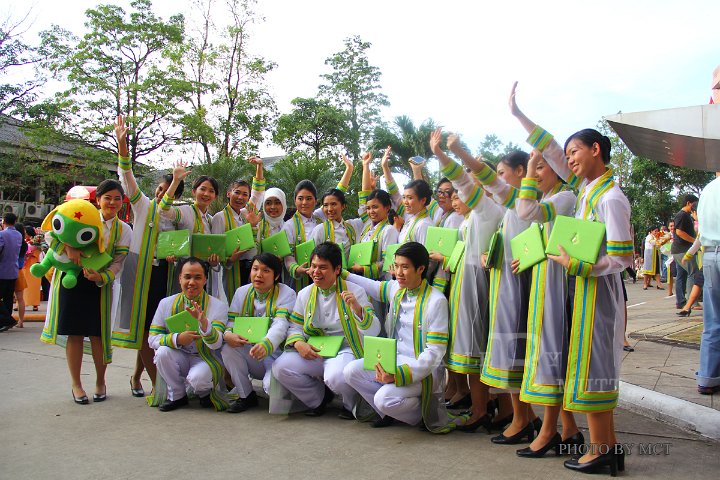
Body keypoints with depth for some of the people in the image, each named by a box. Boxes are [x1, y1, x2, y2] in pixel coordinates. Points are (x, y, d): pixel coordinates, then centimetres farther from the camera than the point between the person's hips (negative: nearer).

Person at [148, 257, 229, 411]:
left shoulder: (218, 306, -8)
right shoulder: (166, 303, -1)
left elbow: (216, 344, -18)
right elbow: (152, 339, -4)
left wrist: (203, 322, -38)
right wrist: (177, 339, -24)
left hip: (206, 358, -3)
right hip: (179, 357, 3)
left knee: (197, 378, -32)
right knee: (163, 352, -26)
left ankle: (206, 393, 8)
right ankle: (177, 395, -1)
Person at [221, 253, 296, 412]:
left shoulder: (286, 294, -8)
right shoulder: (242, 292, 6)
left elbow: (280, 325, -23)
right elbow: (230, 323, 1)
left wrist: (265, 345, -44)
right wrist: (228, 335, -25)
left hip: (276, 353, -5)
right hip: (249, 354, 5)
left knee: (272, 385, -31)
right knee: (227, 349, -24)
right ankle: (246, 396, -4)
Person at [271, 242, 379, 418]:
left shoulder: (355, 291, -4)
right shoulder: (305, 294, 9)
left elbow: (373, 332, -10)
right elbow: (294, 326, 12)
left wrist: (357, 308, -28)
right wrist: (298, 343, -11)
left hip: (345, 350, -4)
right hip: (313, 352, 5)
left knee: (336, 377, -37)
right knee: (280, 368, -19)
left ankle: (351, 404, 2)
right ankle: (319, 399, 8)